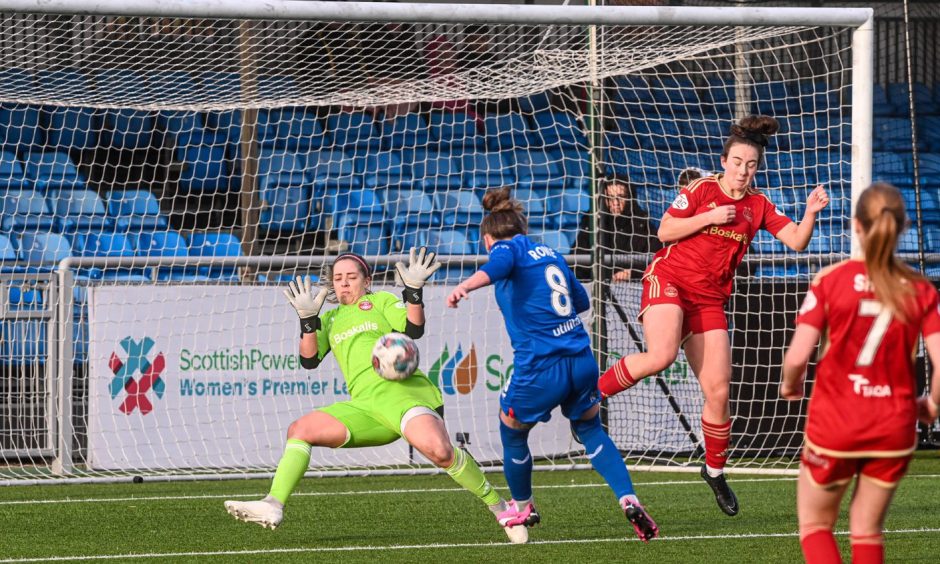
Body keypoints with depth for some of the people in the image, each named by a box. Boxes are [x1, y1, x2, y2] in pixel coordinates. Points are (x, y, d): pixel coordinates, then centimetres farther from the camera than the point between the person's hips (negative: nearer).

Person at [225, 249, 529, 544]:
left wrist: (414, 292, -13)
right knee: (299, 430, -8)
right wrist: (308, 320, 3)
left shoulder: (381, 301, 15)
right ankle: (273, 505, -15)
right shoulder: (330, 320, 27)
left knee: (439, 451, -30)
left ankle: (498, 506, -15)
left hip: (404, 392, -5)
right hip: (366, 406, 5)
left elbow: (414, 329, 0)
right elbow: (309, 360, 14)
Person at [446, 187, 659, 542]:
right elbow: (582, 301, 29)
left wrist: (465, 286, -43)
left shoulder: (507, 248, 1)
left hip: (539, 367, -6)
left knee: (512, 432, 21)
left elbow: (496, 266, -24)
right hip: (582, 361, 6)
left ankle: (523, 509, 39)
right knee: (591, 431, 25)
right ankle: (629, 500, 6)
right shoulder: (550, 254, 19)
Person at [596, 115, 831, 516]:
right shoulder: (701, 189, -3)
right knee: (662, 355, -32)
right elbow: (664, 231, -6)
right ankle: (591, 392, -11)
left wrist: (810, 214, -16)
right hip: (669, 279, -4)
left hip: (709, 298, 4)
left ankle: (715, 470, 17)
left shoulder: (758, 206, 7)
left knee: (718, 391, -2)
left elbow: (796, 242, 1)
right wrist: (709, 218, -15)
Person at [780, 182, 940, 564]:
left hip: (834, 422, -2)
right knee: (868, 530, 15)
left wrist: (789, 384, 9)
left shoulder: (831, 280, -10)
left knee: (815, 522, 15)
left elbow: (797, 356, -14)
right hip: (894, 428, 2)